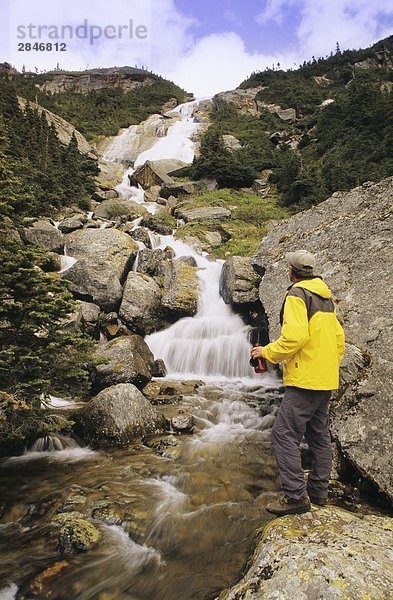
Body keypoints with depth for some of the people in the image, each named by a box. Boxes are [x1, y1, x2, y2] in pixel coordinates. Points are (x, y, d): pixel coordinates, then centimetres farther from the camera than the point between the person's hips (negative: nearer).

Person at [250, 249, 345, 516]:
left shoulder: (297, 295, -12)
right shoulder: (326, 297, 16)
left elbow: (295, 336, -25)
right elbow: (339, 338, 19)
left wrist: (267, 352, -13)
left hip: (305, 379, -10)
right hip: (326, 379, 10)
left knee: (285, 434, -6)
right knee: (319, 435, 15)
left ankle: (296, 496, -3)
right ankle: (319, 490, 25)